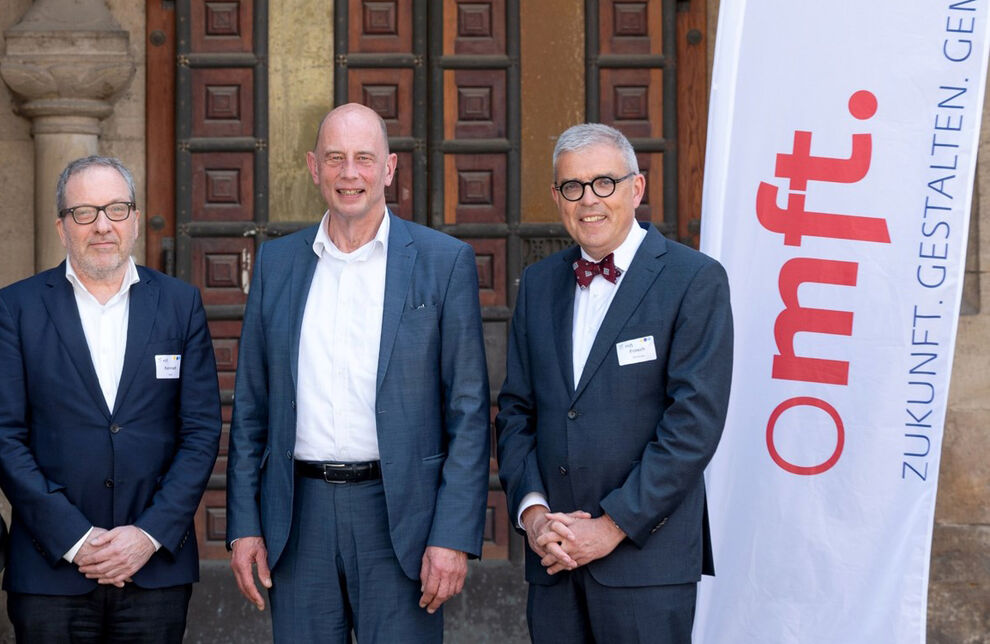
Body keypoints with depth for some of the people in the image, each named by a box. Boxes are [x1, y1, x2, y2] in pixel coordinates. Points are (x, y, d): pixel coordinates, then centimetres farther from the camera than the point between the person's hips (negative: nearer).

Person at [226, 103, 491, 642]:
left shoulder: (445, 261, 0)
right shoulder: (276, 263, 10)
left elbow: (469, 412, -2)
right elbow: (250, 408, 12)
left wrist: (454, 536, -10)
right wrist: (243, 526, 5)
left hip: (398, 516, -2)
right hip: (299, 514, 3)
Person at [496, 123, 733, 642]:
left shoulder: (695, 280, -5)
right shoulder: (538, 283, 13)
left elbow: (695, 421, -11)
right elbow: (515, 410, 13)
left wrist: (614, 524, -13)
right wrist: (531, 509, -3)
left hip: (646, 557, -4)